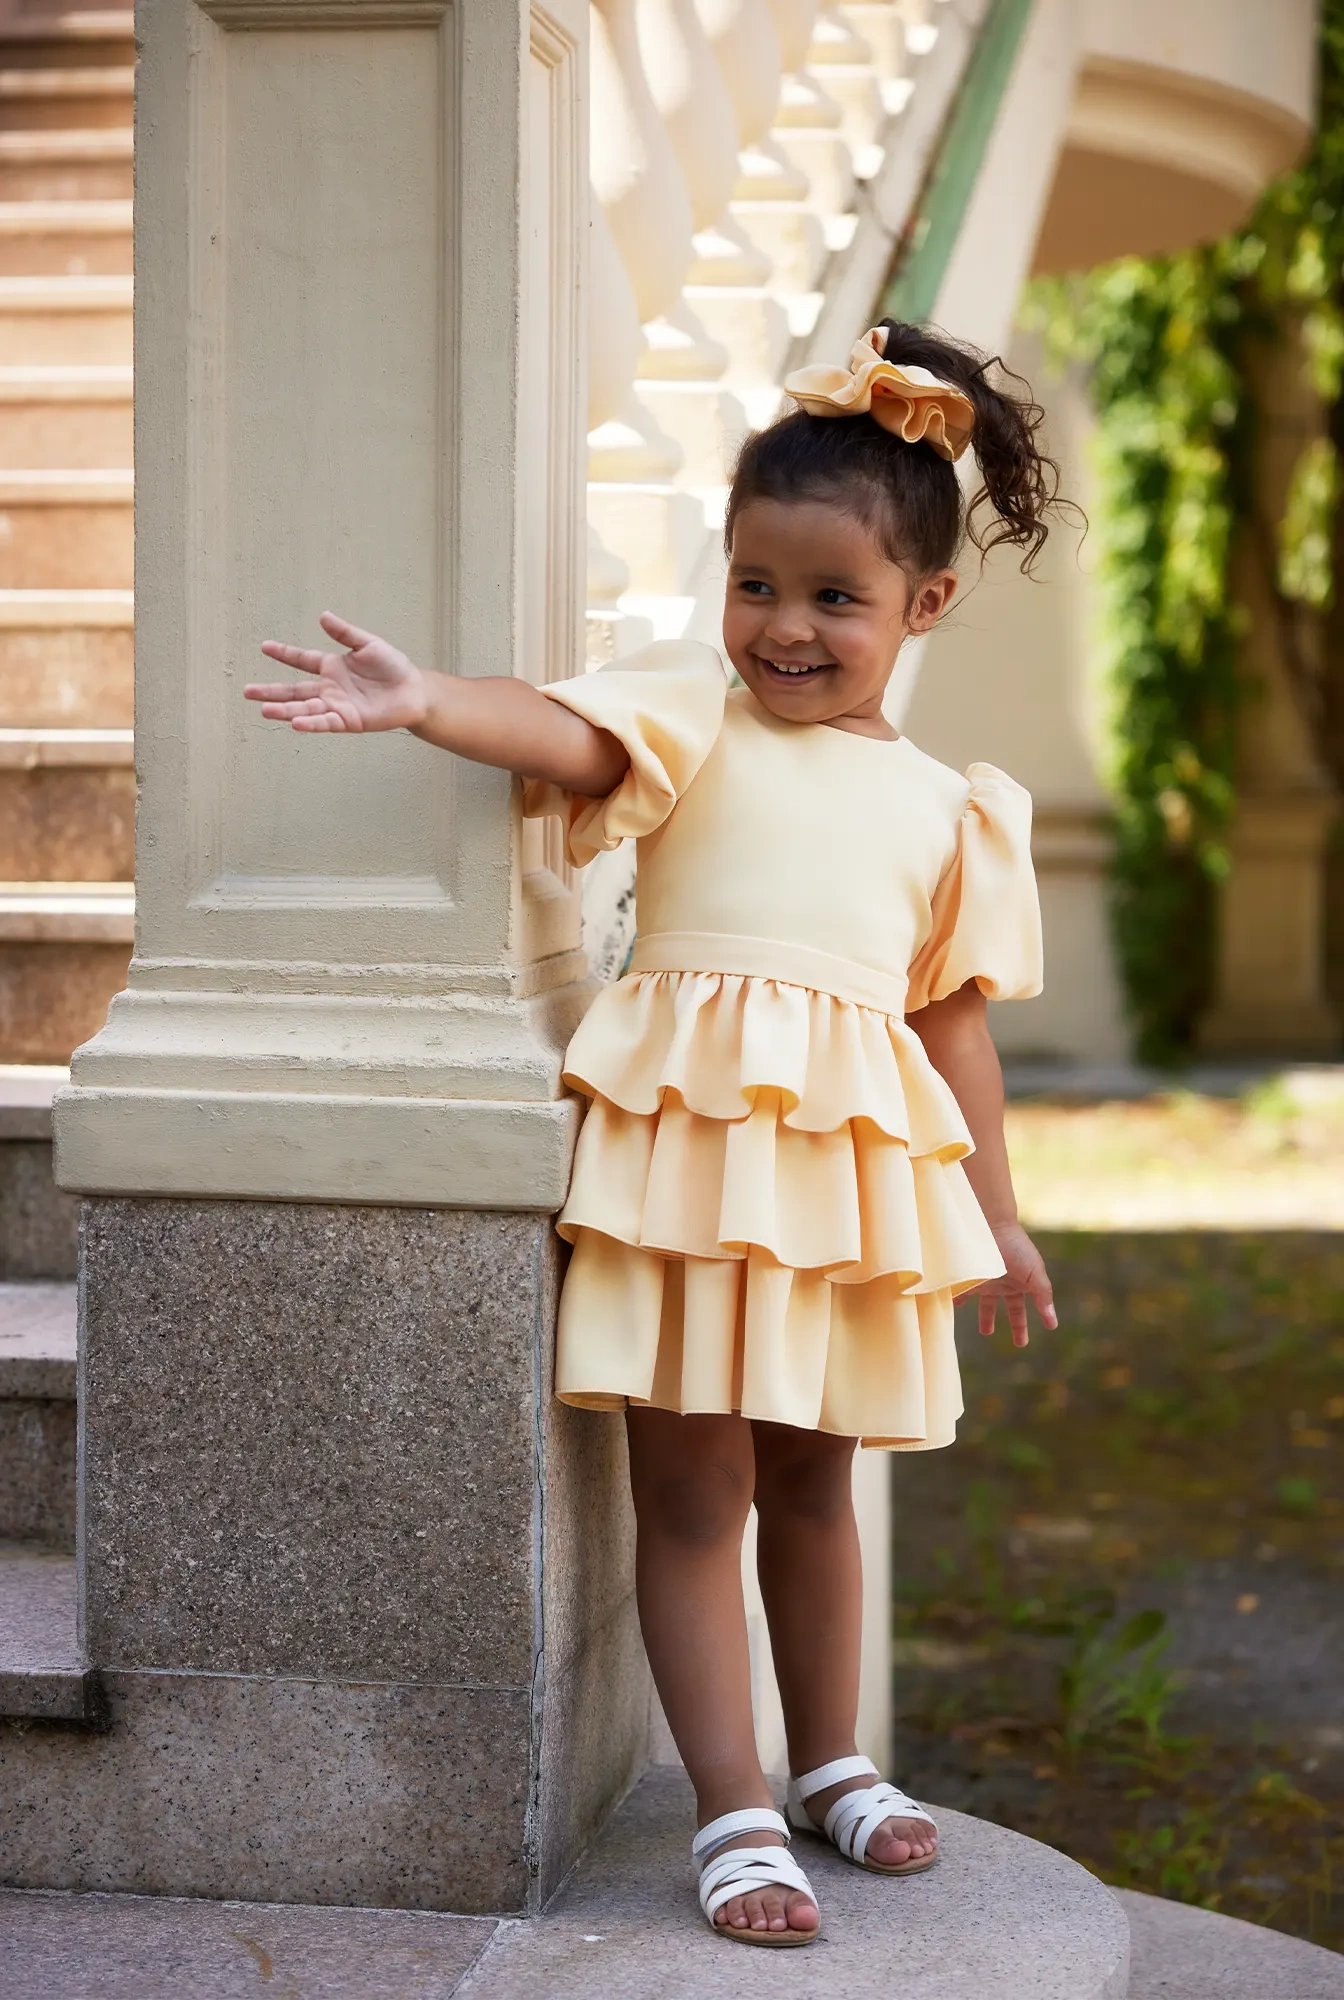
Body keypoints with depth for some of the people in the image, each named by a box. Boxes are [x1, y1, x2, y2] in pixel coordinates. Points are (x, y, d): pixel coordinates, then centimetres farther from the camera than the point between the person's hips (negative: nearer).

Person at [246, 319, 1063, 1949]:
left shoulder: (940, 806, 12)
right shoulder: (691, 720, 2)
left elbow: (953, 1015, 17)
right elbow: (568, 737, -20)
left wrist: (993, 1202, 16)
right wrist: (430, 702, -40)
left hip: (859, 1157, 4)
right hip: (689, 1140, -3)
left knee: (810, 1478, 18)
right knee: (693, 1487, -3)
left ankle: (829, 1764, 34)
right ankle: (734, 1812, 4)